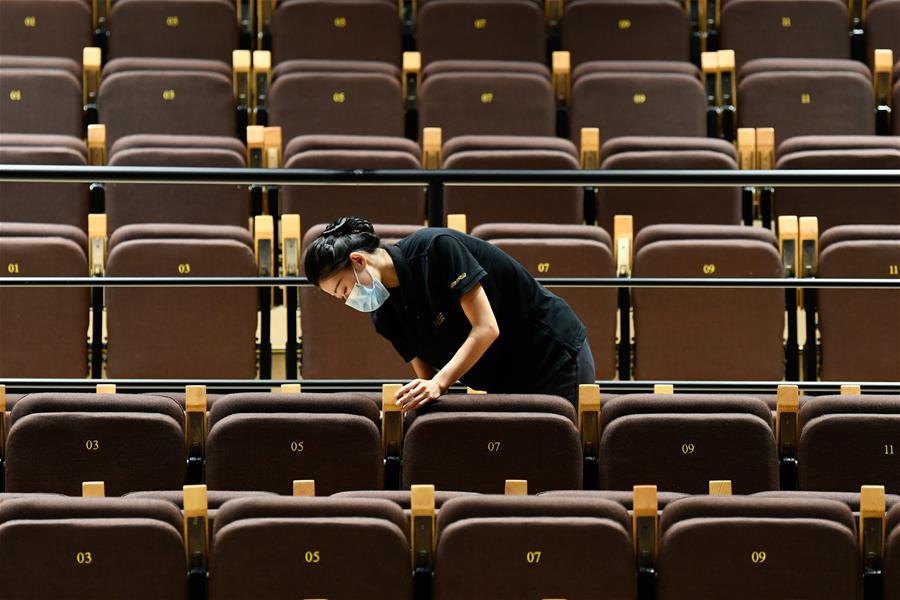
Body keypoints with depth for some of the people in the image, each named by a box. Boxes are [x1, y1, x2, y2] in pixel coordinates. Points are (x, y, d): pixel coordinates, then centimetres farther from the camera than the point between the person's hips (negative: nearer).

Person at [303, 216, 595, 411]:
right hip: (506, 383, 7)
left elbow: (487, 328, -27)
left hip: (555, 354, -7)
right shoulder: (385, 315, 0)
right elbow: (426, 376, 1)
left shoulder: (435, 247, -23)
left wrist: (439, 384, -35)